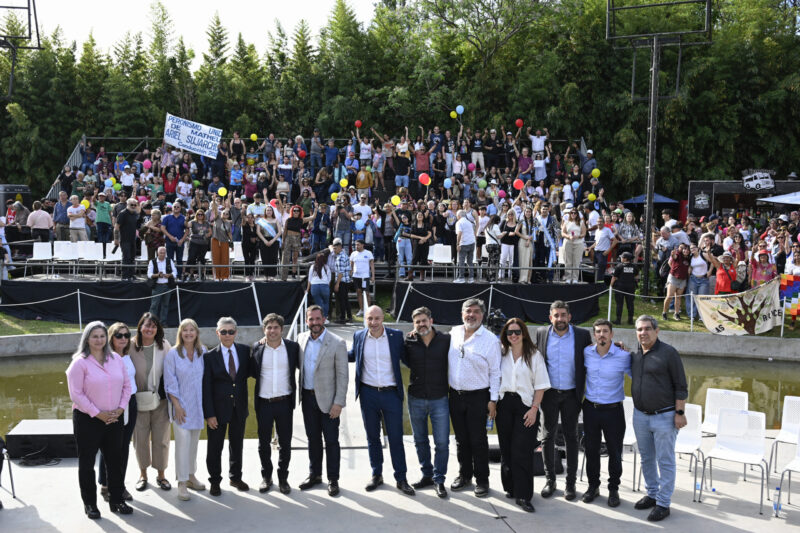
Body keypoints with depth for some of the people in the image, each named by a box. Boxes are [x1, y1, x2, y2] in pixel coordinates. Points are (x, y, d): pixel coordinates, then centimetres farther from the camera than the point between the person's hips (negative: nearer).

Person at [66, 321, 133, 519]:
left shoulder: (116, 359, 5)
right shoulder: (80, 362, -9)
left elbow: (126, 385, 9)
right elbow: (76, 394, -13)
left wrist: (121, 408, -4)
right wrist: (97, 414, -15)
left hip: (114, 419, 4)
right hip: (87, 419, -4)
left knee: (115, 460, 11)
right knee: (86, 462, 7)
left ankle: (116, 500, 23)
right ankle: (89, 503, 19)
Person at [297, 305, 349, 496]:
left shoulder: (337, 343, -12)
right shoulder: (301, 339, 3)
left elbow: (342, 375, -11)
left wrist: (338, 403, -15)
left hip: (327, 398, -5)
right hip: (307, 396, 5)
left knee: (331, 441, 3)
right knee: (313, 438, 16)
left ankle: (333, 480, 15)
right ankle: (314, 475, 30)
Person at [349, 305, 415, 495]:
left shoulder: (396, 336, -4)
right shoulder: (359, 336, 2)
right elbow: (353, 355, 19)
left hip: (391, 394, -2)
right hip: (368, 394, 2)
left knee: (396, 438, 3)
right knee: (372, 437, 13)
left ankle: (401, 479, 15)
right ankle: (376, 475, 28)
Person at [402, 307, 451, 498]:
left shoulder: (446, 340, -5)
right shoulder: (409, 341, -1)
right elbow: (407, 363, 8)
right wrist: (409, 339, -3)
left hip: (439, 399, -2)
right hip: (416, 399, 2)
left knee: (442, 442, -1)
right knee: (420, 440, 14)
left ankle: (439, 479, 14)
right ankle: (427, 475, 30)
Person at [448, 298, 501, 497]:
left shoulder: (490, 340, -8)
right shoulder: (453, 333, 4)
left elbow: (495, 372, -7)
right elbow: (446, 360, 16)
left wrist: (493, 400, -9)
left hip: (477, 396, -4)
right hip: (455, 395, 4)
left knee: (478, 440, 2)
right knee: (461, 439, 14)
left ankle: (482, 480, 15)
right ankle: (464, 475, 29)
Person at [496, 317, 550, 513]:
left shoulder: (534, 356, 1)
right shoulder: (502, 353, 10)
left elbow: (540, 386, -2)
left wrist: (534, 409, -10)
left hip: (525, 405, -3)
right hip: (504, 404, 4)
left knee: (522, 451, -9)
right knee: (506, 449, 8)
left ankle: (523, 495, -5)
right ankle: (510, 487, 22)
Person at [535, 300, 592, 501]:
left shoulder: (582, 335, -5)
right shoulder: (541, 333, -1)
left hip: (571, 394, -1)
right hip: (549, 393, 1)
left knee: (571, 438, 7)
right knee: (548, 436, 8)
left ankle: (570, 483, 17)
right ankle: (550, 480, 20)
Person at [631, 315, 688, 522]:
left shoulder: (668, 353, -10)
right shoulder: (634, 355, 7)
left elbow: (681, 386, -9)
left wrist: (680, 413, -13)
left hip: (664, 416, -6)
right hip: (640, 415, 6)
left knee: (665, 461, 1)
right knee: (646, 458, 16)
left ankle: (663, 504, 9)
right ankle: (652, 494, 30)